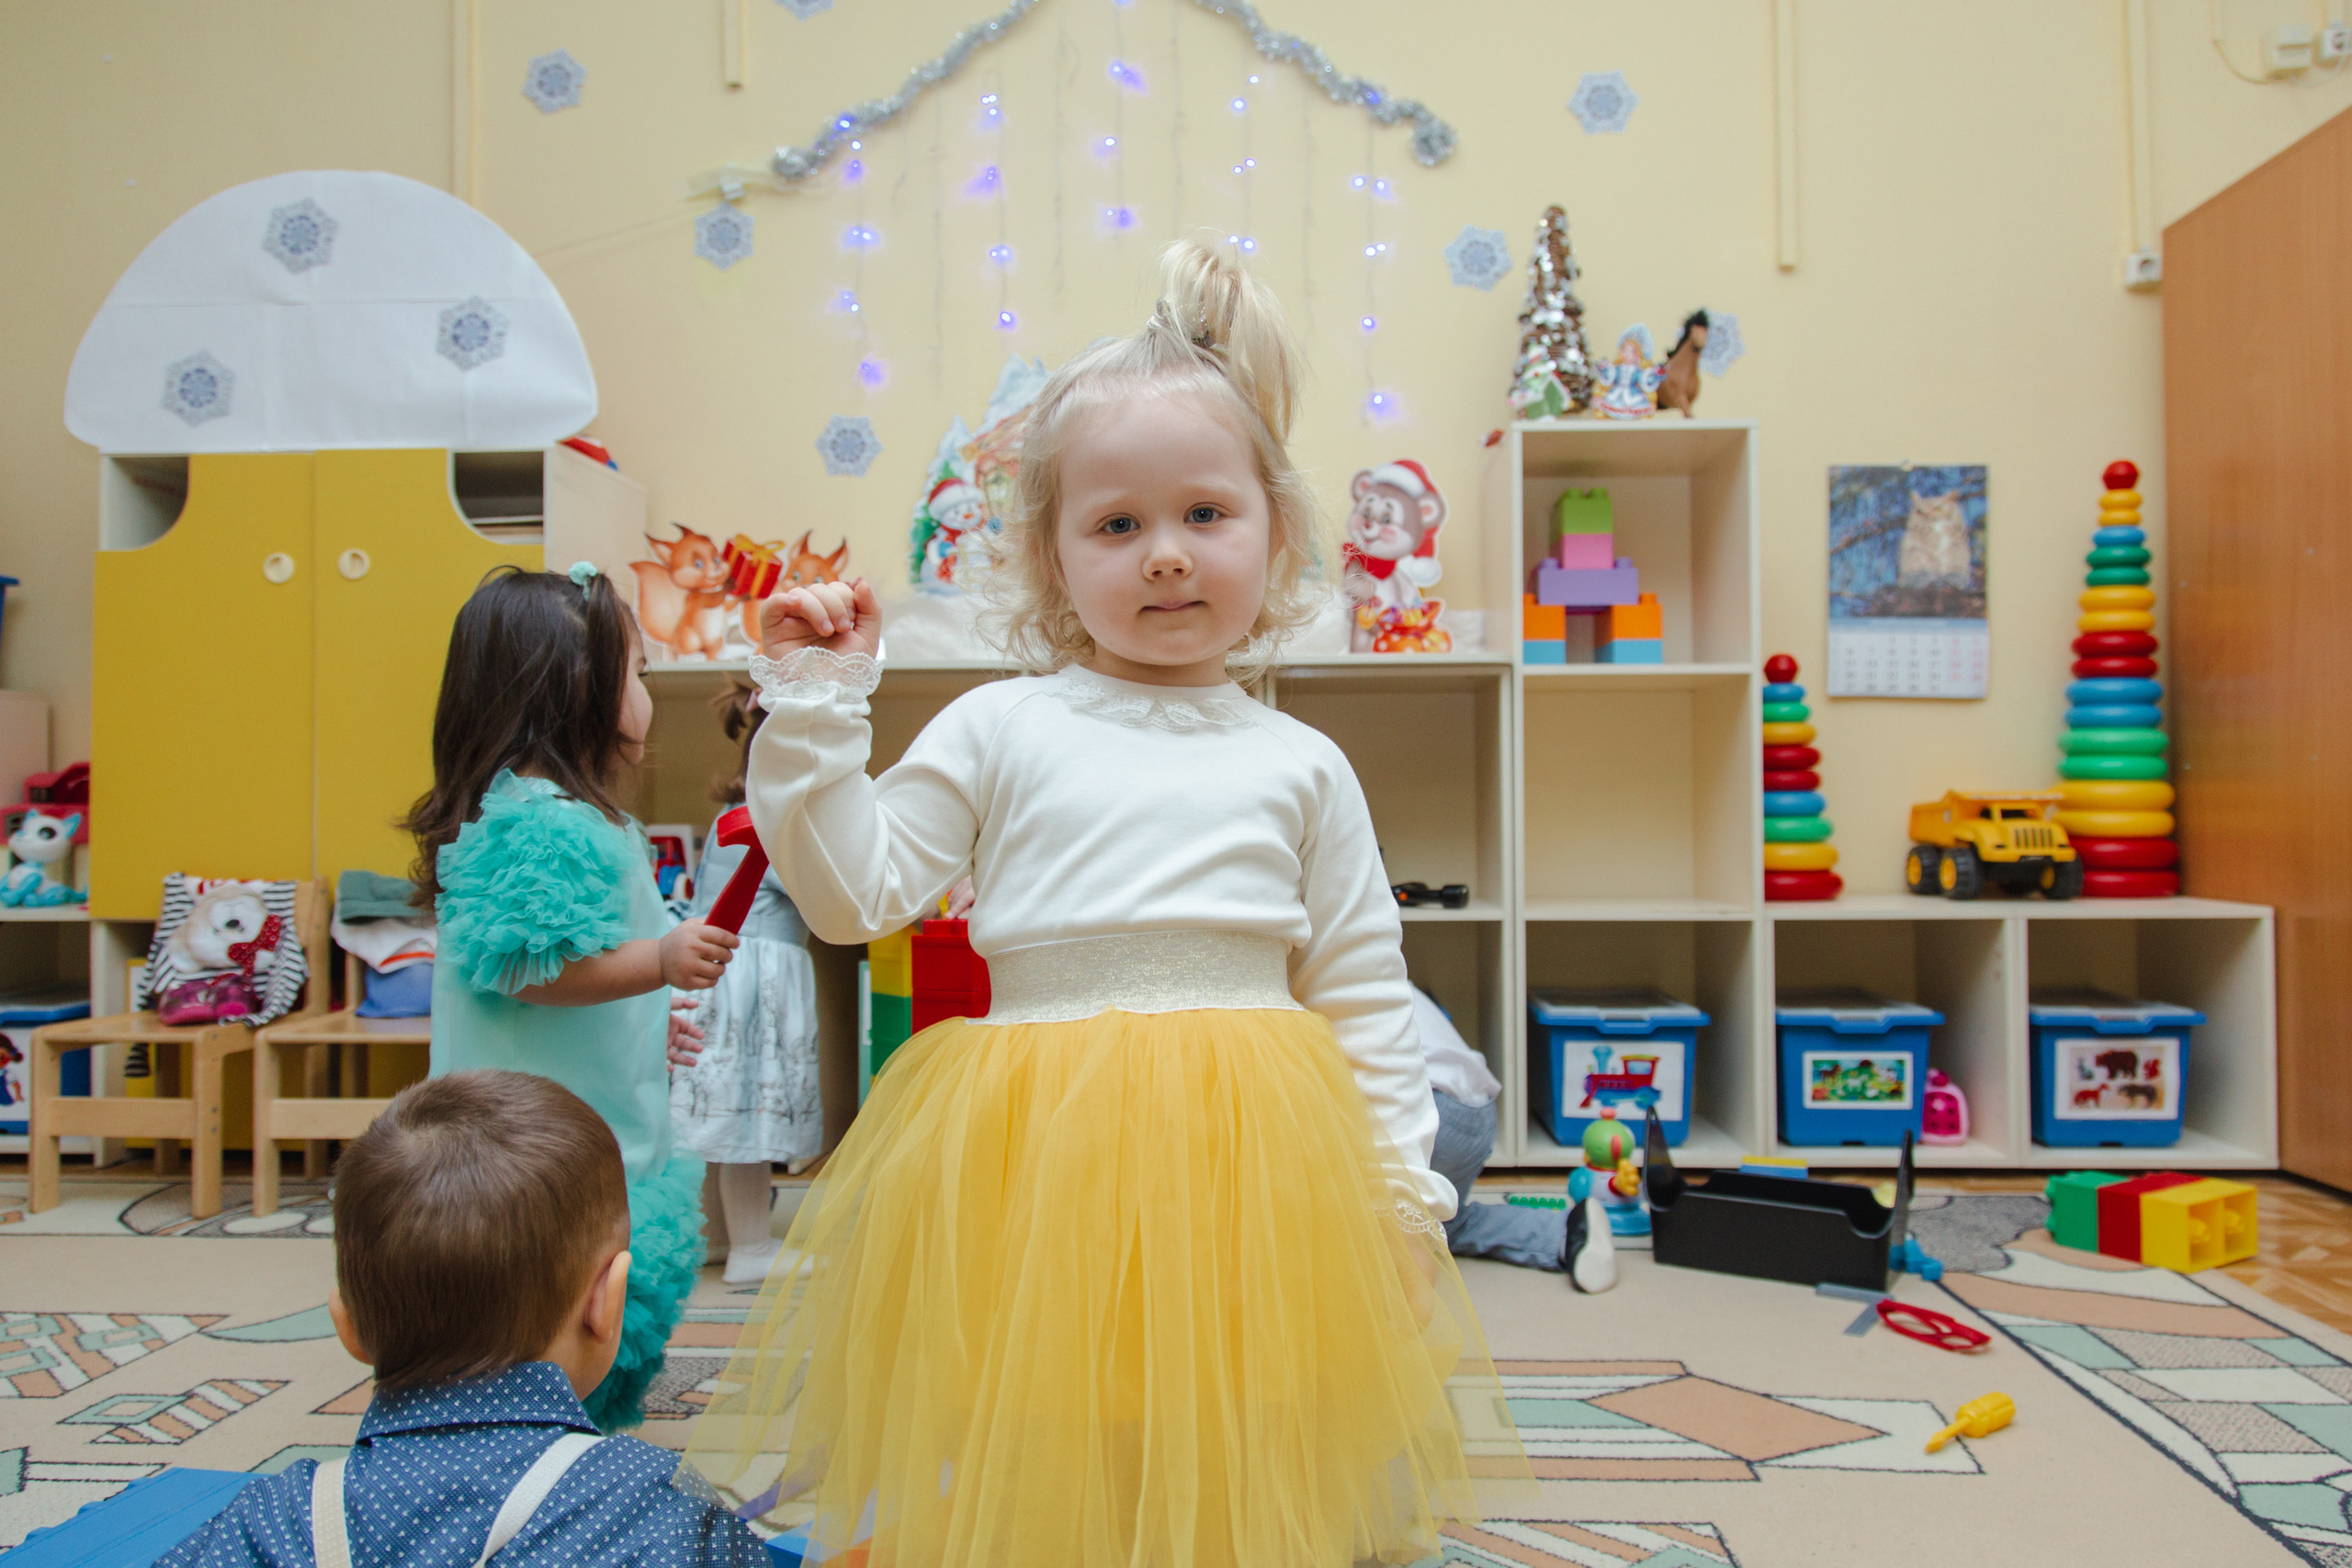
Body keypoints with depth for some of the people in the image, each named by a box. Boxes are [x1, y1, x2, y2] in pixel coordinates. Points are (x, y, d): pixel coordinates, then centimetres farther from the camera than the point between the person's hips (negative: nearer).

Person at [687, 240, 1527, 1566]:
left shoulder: (1300, 767, 5)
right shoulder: (997, 733, 2)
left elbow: (1365, 1000, 8)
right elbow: (851, 894, 0)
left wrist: (1405, 1188, 5)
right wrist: (817, 712, -6)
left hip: (1252, 1161, 1)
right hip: (1035, 1160, -1)